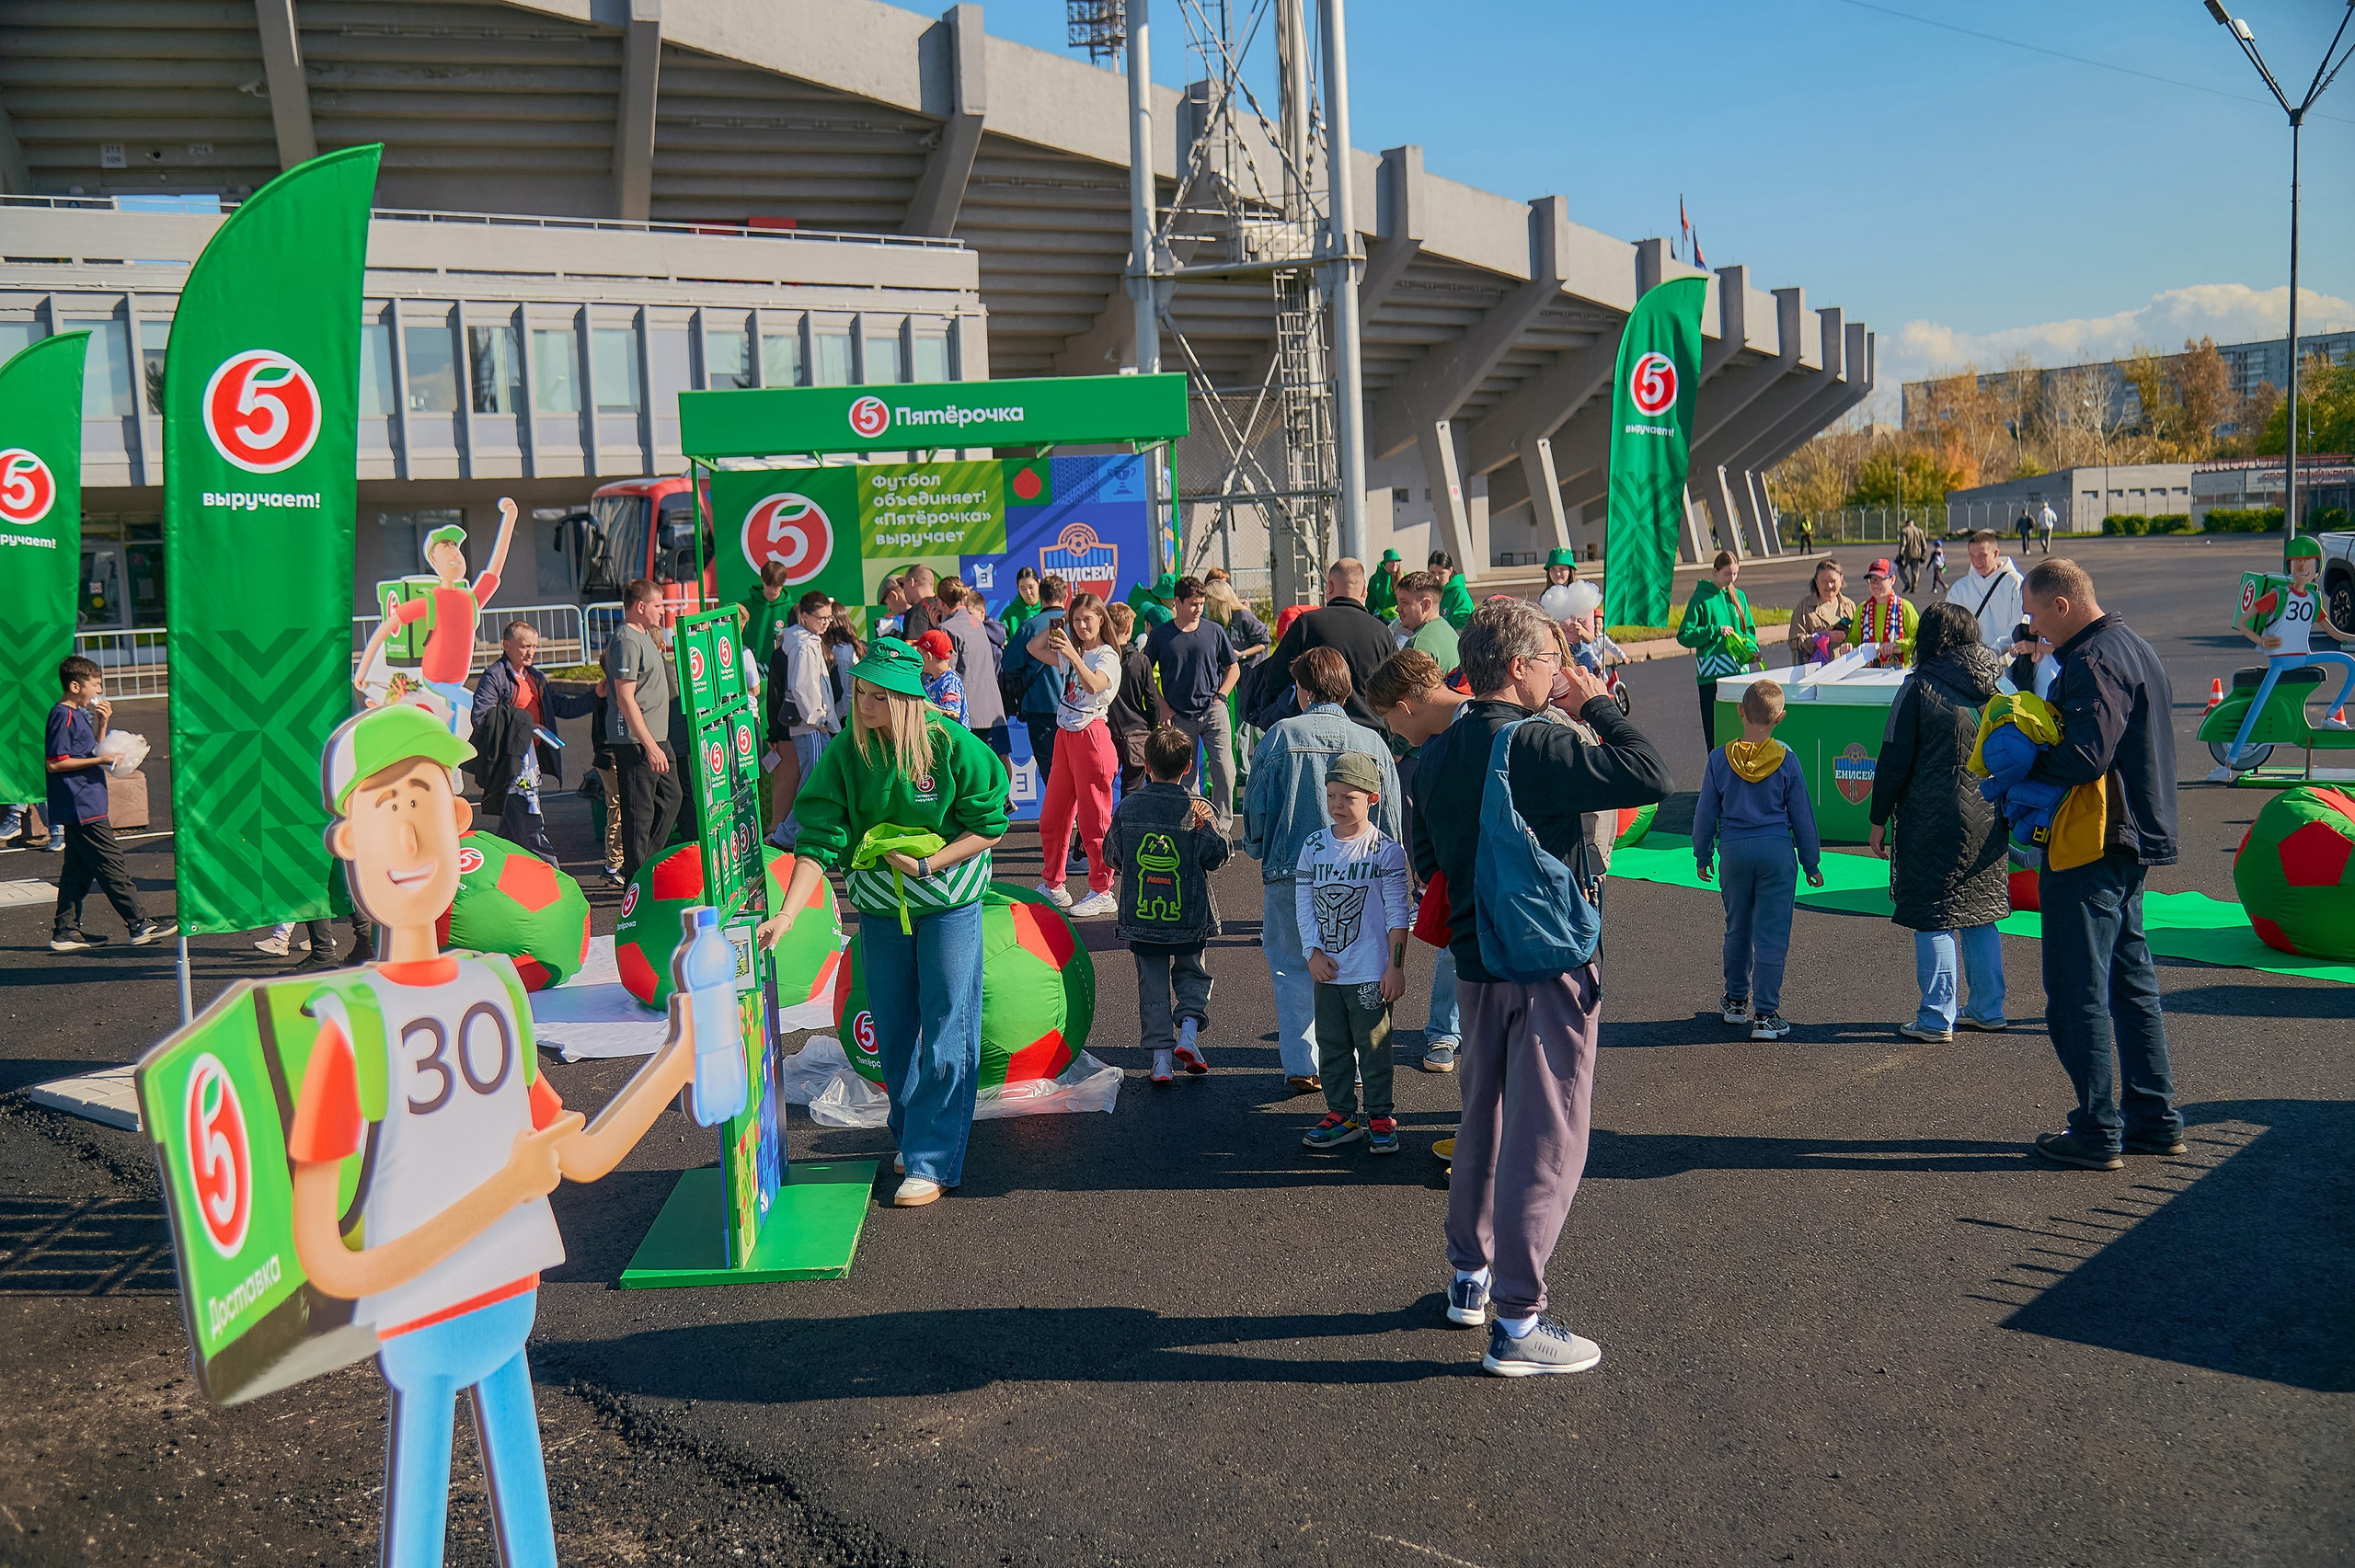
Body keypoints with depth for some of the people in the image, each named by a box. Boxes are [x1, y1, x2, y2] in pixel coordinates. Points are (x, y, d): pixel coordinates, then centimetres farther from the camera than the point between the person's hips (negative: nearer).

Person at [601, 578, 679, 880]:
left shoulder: (644, 637, 16)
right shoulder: (625, 642, -16)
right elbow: (625, 699, -22)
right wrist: (650, 746, -24)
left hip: (657, 737, 10)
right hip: (636, 742, -10)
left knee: (670, 797, 18)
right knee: (639, 812, -3)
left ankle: (649, 863, 27)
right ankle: (636, 879, 6)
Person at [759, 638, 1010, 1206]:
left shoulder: (951, 745, -17)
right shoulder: (845, 754, -11)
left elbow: (989, 826, -9)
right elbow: (821, 841, -14)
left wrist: (928, 863, -19)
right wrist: (786, 914, -24)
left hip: (949, 902, -3)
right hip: (879, 904, 3)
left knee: (945, 1031, -2)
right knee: (894, 1030, 13)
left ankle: (931, 1161, 6)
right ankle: (910, 1137, 33)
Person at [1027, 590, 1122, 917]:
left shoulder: (1108, 657, -7)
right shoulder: (1070, 653, 16)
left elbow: (1093, 685, -27)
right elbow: (1034, 648, 24)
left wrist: (1073, 654, -40)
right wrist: (1057, 624, 13)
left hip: (1091, 736, -8)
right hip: (1064, 736, 8)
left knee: (1093, 818, -5)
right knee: (1051, 816, 11)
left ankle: (1102, 892, 1)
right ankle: (1052, 884, 22)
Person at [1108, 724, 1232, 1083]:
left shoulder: (1128, 806, -3)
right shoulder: (1196, 808, -8)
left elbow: (1112, 853, 4)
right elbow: (1216, 855, -3)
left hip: (1140, 915, 1)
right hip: (1189, 915, -1)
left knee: (1152, 983, 9)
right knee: (1191, 972, 20)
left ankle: (1161, 1056, 6)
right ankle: (1189, 1029, 0)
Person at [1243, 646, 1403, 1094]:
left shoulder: (1282, 735, -6)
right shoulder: (1372, 742, 1)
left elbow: (1256, 806, -2)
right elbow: (1391, 821, 5)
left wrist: (1257, 850, 17)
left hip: (1292, 872, -2)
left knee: (1293, 967, 13)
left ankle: (1302, 1065, 9)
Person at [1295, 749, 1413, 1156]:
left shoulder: (1385, 850, -7)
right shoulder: (1313, 846, 4)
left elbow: (1398, 914, -6)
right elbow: (1303, 904, 5)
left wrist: (1396, 967, -9)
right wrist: (1314, 953, -5)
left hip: (1371, 973, -4)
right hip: (1326, 971, 4)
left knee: (1374, 1047, 4)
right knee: (1331, 1047, 12)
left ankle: (1380, 1118, 16)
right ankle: (1340, 1115, 23)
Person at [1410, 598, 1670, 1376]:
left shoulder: (1433, 757, 5)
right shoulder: (1541, 748, -20)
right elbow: (1653, 777, -24)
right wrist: (1600, 708, -12)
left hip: (1474, 962, 8)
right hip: (1549, 962, -7)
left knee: (1485, 1119, 22)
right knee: (1546, 1138, 0)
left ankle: (1470, 1277, 34)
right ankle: (1517, 1323, 4)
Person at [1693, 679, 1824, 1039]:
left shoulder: (1720, 758, -5)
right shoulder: (1786, 760, -7)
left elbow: (1706, 813, 3)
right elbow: (1802, 816, 1)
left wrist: (1703, 854, 16)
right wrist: (1812, 862, 11)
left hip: (1734, 851, 2)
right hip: (1776, 850, -2)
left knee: (1737, 929, 17)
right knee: (1772, 935, 0)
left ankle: (1736, 1001, 30)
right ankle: (1766, 1015, -1)